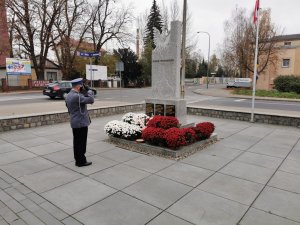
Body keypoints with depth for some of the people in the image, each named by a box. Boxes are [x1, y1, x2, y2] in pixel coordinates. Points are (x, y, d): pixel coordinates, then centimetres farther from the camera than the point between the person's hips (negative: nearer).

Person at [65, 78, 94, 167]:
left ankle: (78, 160, 26)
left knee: (77, 142, 16)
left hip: (74, 123, 9)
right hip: (81, 123, -9)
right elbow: (91, 100, -21)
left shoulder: (68, 96, 9)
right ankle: (81, 161, 11)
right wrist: (90, 92, -6)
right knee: (81, 143, 1)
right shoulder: (77, 96, -21)